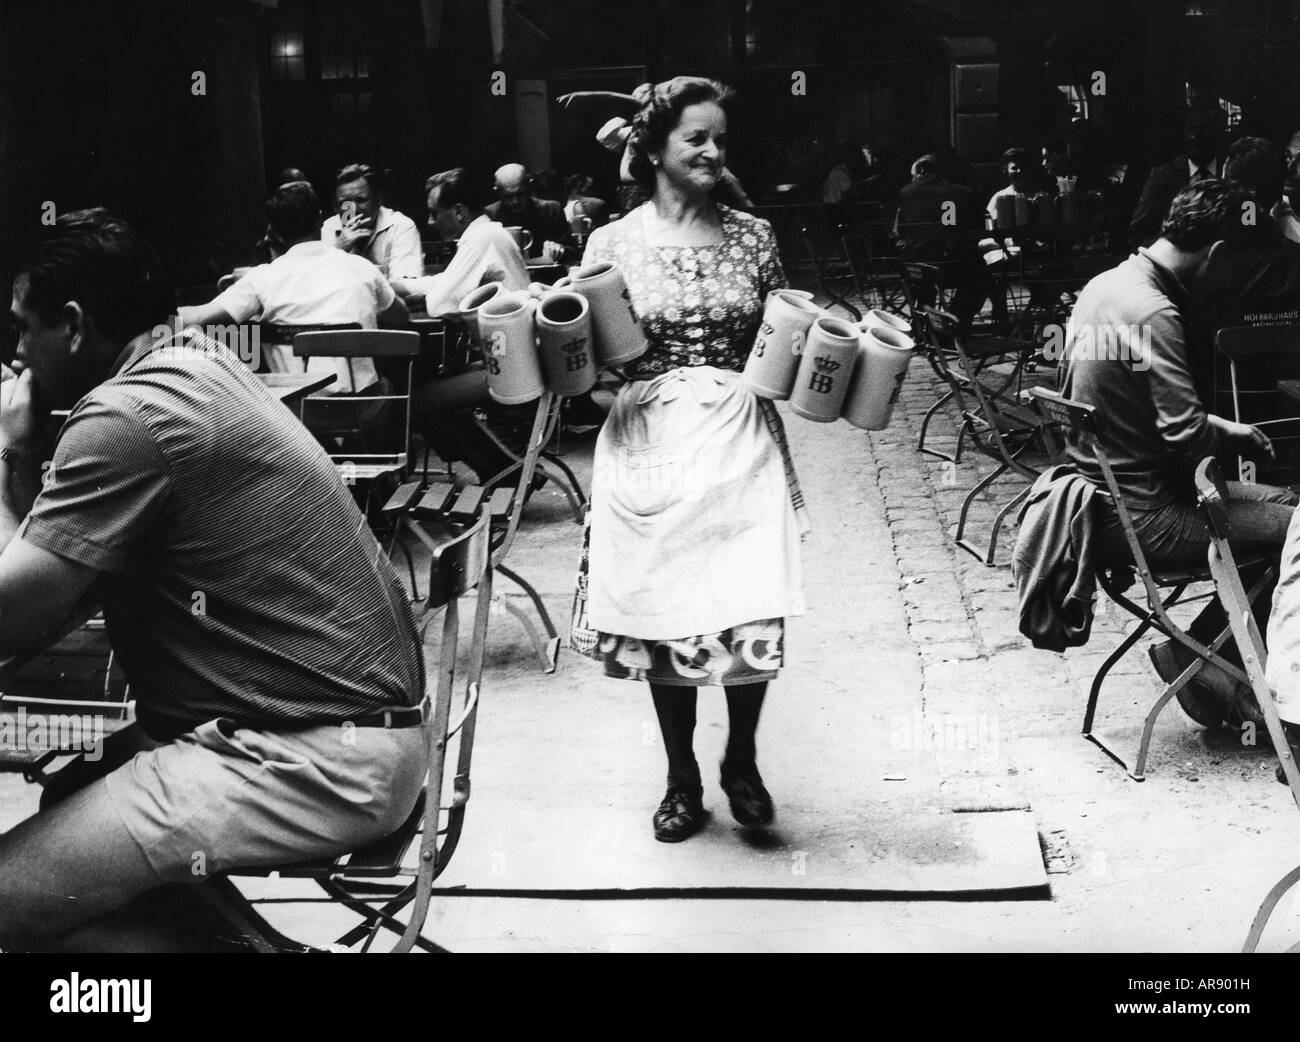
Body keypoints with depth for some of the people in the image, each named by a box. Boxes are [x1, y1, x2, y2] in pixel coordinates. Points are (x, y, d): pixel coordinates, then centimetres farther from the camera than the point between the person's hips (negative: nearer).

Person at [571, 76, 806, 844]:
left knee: (752, 608, -3)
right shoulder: (613, 243, 2)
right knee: (661, 611, 5)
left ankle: (742, 761, 24)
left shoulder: (753, 237, 7)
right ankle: (682, 778, 24)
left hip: (739, 438, 1)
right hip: (650, 440, -1)